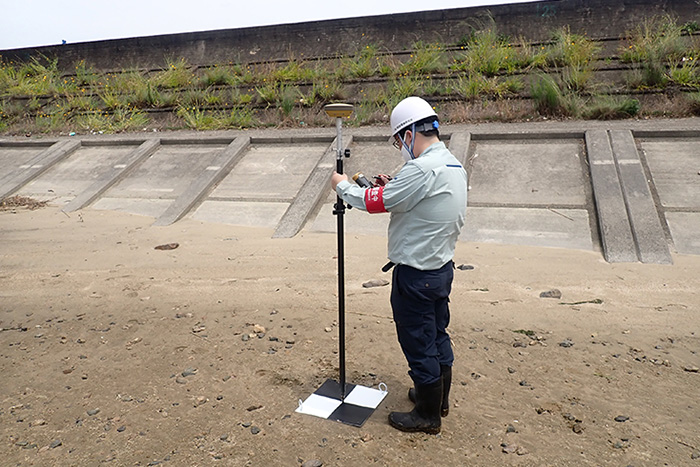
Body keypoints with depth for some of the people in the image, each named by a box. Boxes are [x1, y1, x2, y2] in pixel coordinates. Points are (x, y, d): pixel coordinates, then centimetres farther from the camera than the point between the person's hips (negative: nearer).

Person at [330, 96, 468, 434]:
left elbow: (375, 203, -19)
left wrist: (342, 185, -2)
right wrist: (392, 187, 6)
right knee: (438, 335, 22)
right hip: (442, 266, 9)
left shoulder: (421, 169, -25)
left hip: (416, 275, -9)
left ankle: (427, 416, 24)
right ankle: (439, 397, 41)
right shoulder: (454, 166, 5)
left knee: (418, 345, 7)